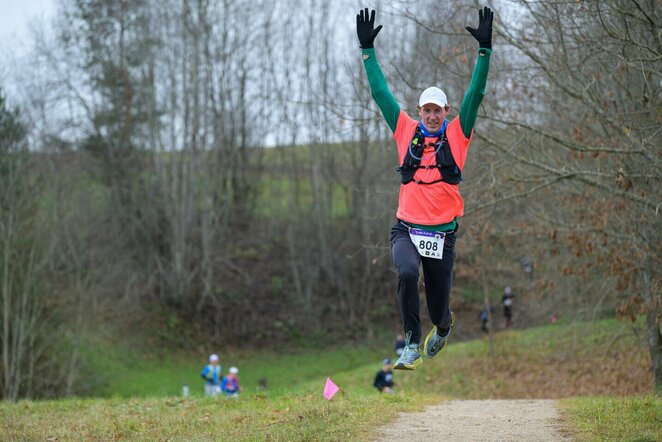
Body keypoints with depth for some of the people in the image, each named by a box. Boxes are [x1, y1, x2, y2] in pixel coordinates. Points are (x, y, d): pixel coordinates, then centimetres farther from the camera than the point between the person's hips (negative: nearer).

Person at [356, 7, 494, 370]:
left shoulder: (457, 135, 4)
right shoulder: (407, 132, 7)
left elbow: (476, 94, -3)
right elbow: (381, 94, 8)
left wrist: (484, 50, -11)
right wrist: (368, 50, 7)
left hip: (442, 234, 0)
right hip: (406, 229, 0)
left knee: (438, 306, 8)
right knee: (408, 273, -31)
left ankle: (443, 328, 46)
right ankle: (412, 345, -20)